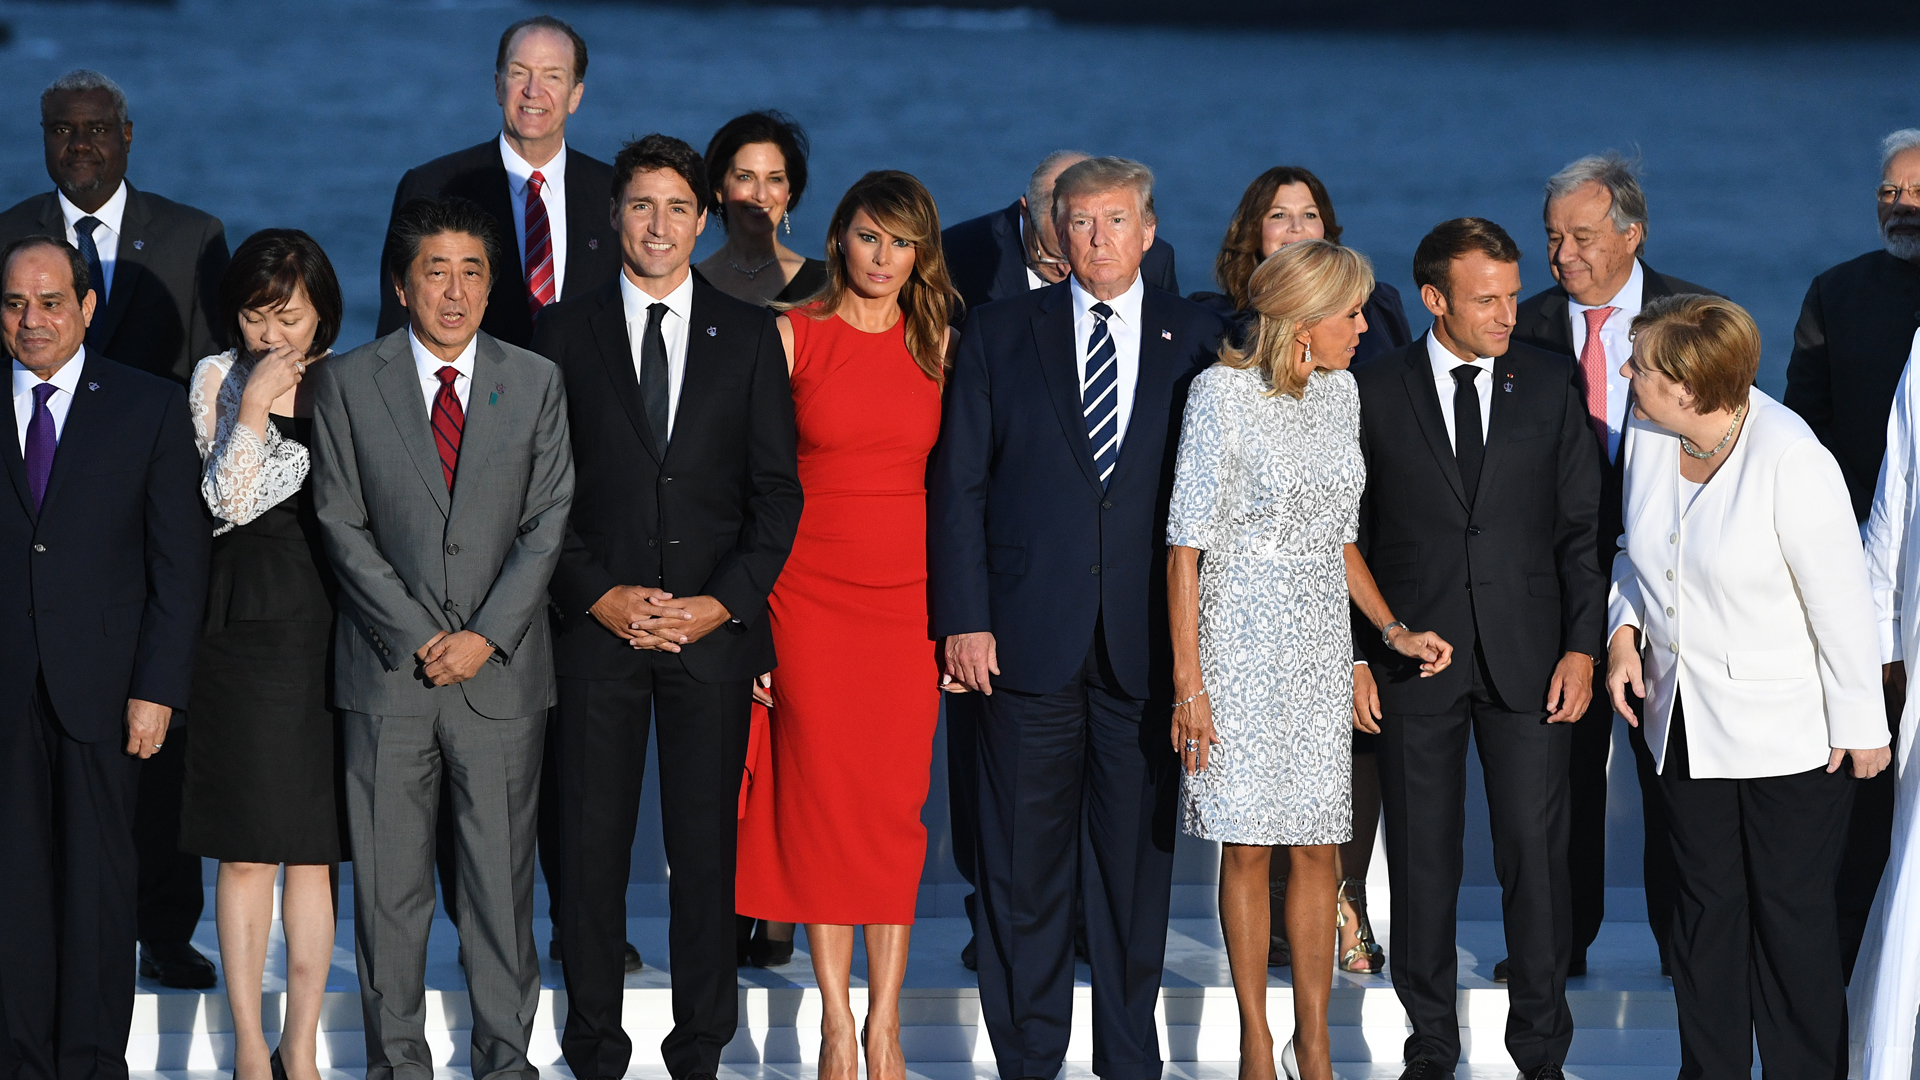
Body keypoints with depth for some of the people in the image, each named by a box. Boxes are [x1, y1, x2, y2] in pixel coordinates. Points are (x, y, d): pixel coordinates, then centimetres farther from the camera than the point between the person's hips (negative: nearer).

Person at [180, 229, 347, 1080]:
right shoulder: (217, 379, 4)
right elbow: (229, 503, -6)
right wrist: (253, 407, -11)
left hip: (332, 626, 1)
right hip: (246, 626, -1)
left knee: (314, 848, 5)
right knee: (245, 850, 1)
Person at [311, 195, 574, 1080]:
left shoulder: (536, 383, 7)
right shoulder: (346, 384, 3)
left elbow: (548, 524, 2)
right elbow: (343, 527, -1)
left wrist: (486, 637, -8)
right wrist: (419, 638, -9)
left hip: (503, 671, 1)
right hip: (388, 672, 0)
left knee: (502, 875, 3)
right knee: (387, 882, 2)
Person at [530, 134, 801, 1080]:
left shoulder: (749, 336, 8)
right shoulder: (566, 333, 6)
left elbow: (776, 492, 5)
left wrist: (722, 603, -6)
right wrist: (598, 596, -8)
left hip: (714, 627, 0)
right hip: (596, 627, 0)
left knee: (706, 848, 2)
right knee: (591, 848, 0)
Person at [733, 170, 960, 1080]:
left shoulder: (937, 345, 7)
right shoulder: (791, 337, 1)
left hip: (910, 595, 2)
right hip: (809, 591, -2)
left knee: (897, 806, 1)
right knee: (819, 798, -1)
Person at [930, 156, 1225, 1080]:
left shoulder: (1196, 339, 7)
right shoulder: (999, 336, 6)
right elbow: (958, 485, 4)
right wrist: (963, 619, -4)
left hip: (1149, 646, 1)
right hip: (1029, 638, 0)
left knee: (1136, 857, 5)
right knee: (1023, 863, 2)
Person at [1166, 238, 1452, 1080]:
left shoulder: (1338, 392, 8)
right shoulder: (1221, 392, -10)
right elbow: (1187, 545, -9)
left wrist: (1394, 629, 6)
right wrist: (1188, 680, -13)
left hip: (1321, 645, 5)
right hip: (1242, 639, -5)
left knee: (1319, 845, 4)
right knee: (1248, 844, 1)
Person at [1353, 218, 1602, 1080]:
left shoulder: (1551, 387, 3)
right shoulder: (1375, 393, 0)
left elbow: (1580, 527, 5)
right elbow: (1347, 538, 3)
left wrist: (1582, 646, -3)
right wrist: (1354, 659, -2)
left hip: (1529, 658, 1)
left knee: (1536, 849, 0)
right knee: (1422, 857, 5)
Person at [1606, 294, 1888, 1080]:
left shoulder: (1792, 461, -22)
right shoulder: (1647, 435, -2)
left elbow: (1841, 599, -16)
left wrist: (1859, 726, -11)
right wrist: (1625, 630, -1)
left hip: (1787, 738, -6)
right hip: (1686, 722, 6)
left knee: (1792, 918, 2)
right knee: (1705, 908, 14)